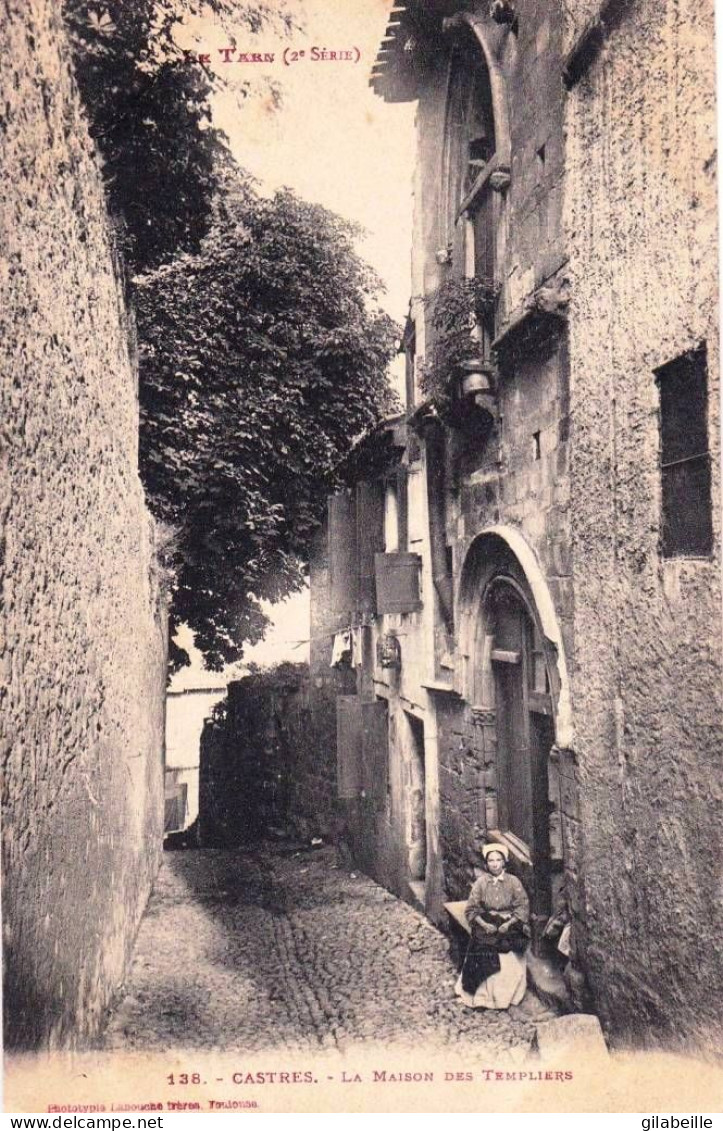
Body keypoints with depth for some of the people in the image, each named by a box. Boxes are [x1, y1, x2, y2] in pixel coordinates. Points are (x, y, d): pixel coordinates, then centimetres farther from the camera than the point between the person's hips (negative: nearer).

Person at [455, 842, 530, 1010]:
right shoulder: (481, 883, -2)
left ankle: (506, 998, 8)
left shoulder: (513, 881, -3)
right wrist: (484, 924, -13)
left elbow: (523, 907, -3)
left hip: (509, 929, 0)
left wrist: (508, 924, -13)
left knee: (510, 965, -8)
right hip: (486, 930, 0)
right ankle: (482, 999, 3)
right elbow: (471, 909, 0)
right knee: (484, 964, -10)